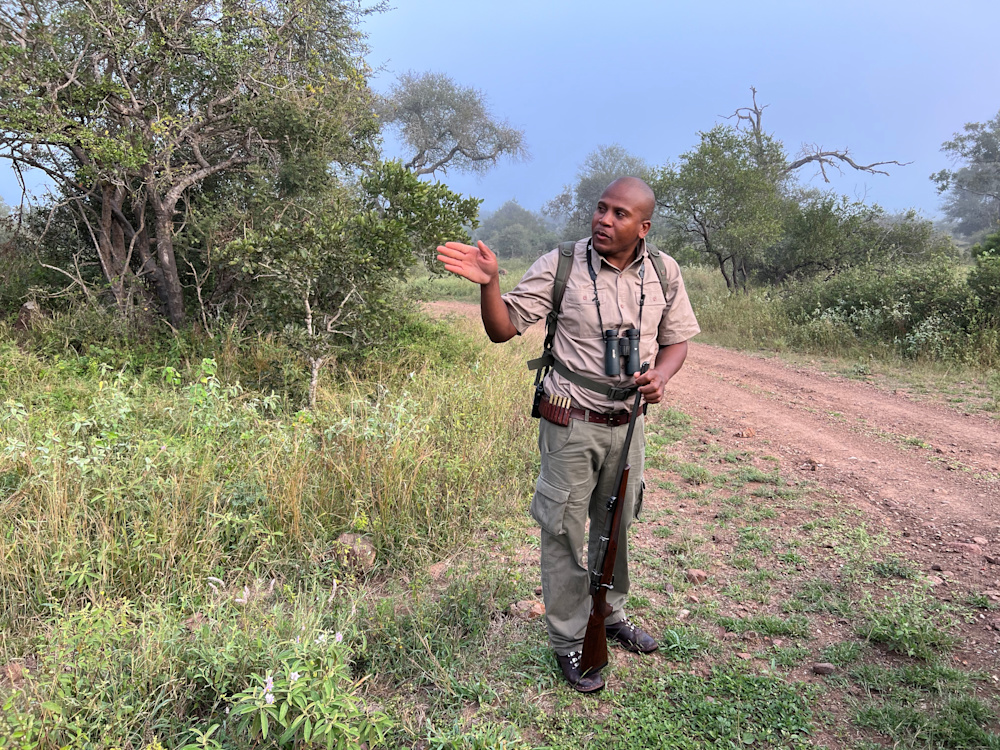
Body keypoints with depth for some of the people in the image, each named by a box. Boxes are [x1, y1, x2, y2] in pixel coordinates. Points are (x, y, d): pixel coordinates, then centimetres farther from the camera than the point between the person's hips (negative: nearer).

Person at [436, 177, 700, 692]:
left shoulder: (664, 273, -2)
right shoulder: (561, 265, -12)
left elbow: (676, 340, 10)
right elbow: (503, 329, -10)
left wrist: (660, 378, -12)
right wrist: (489, 282, -29)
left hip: (627, 422, 4)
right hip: (571, 424, -3)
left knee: (616, 526, 21)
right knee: (564, 532, 6)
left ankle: (610, 615, 44)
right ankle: (567, 641, 25)